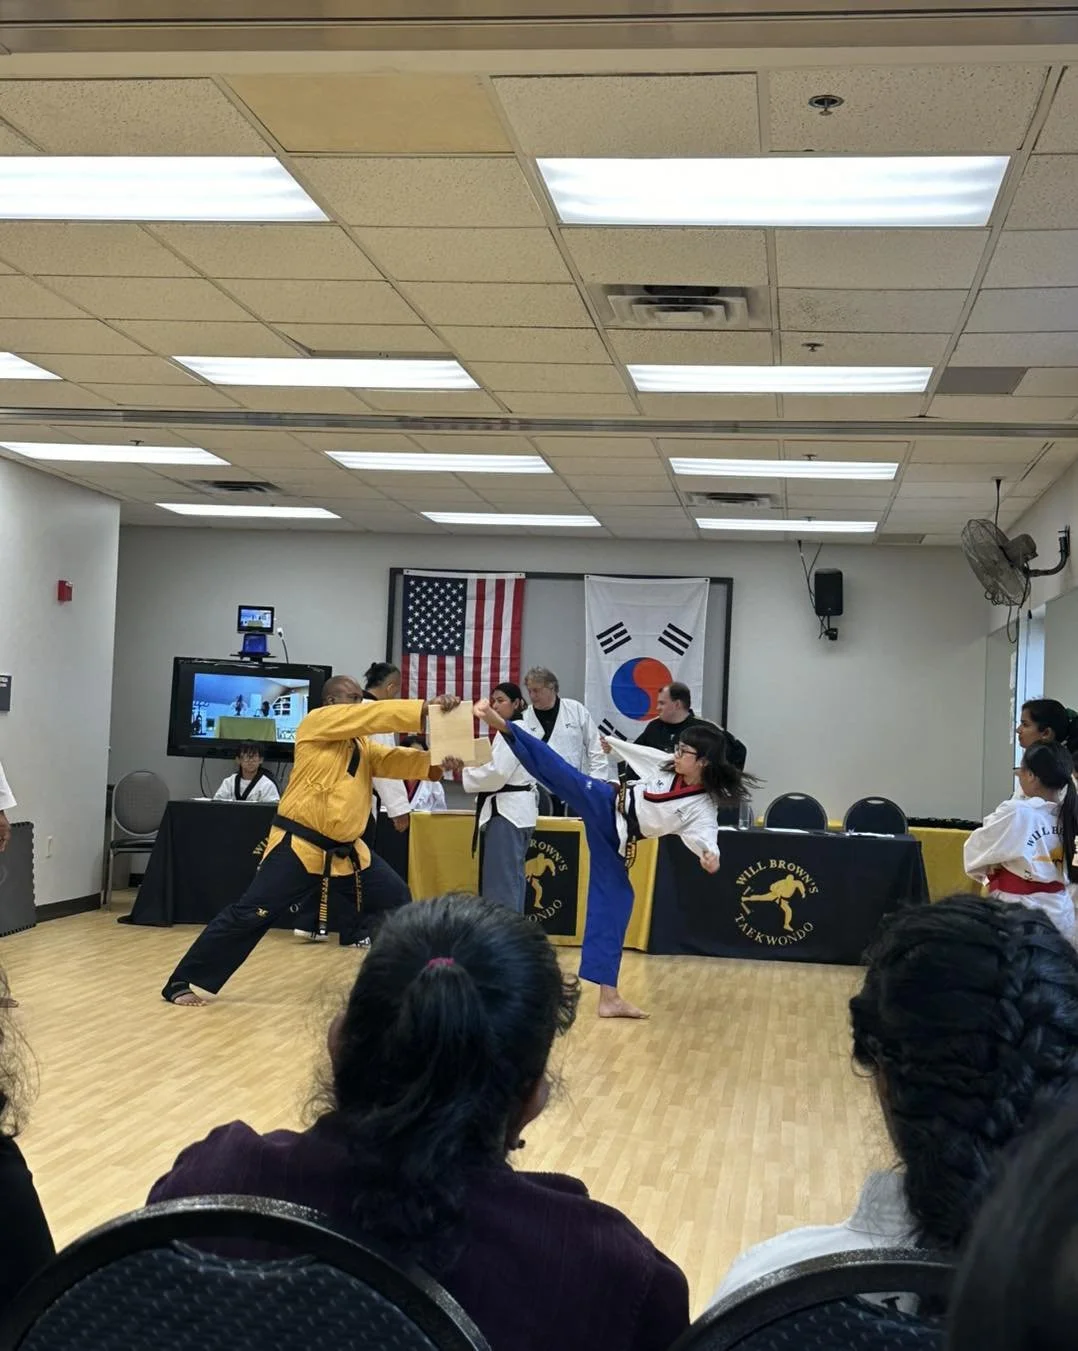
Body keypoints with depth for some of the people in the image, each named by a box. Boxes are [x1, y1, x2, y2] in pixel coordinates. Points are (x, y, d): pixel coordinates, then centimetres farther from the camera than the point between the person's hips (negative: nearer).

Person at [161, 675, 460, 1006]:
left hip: (347, 851, 8)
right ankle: (181, 983, -1)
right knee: (250, 914, -10)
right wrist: (427, 707, -22)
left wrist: (435, 763, -16)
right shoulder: (317, 722, -8)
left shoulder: (361, 745, 15)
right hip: (299, 846, -8)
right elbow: (375, 716, -18)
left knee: (395, 900, 8)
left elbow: (396, 760, 3)